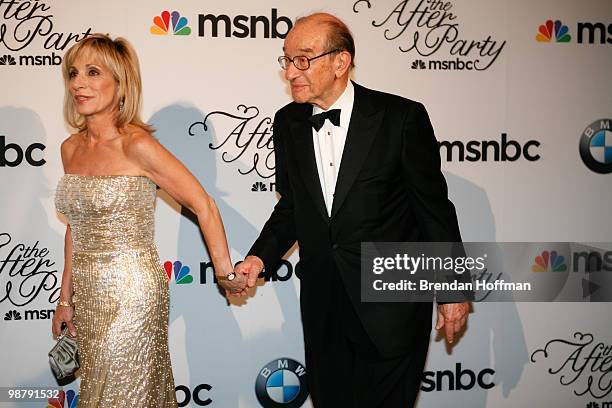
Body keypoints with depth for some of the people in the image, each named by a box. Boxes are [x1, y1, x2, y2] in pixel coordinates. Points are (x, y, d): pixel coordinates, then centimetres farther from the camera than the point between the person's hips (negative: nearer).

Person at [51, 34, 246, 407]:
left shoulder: (136, 145, -15)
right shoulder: (71, 149, 6)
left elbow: (204, 206, -12)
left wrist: (226, 273, -5)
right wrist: (66, 299, 17)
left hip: (132, 295, -7)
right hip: (89, 294, 7)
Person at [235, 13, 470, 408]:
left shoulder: (401, 117, -12)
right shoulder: (289, 123, 3)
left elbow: (435, 207, -7)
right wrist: (261, 258, -4)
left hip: (391, 307, -5)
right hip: (322, 307, 5)